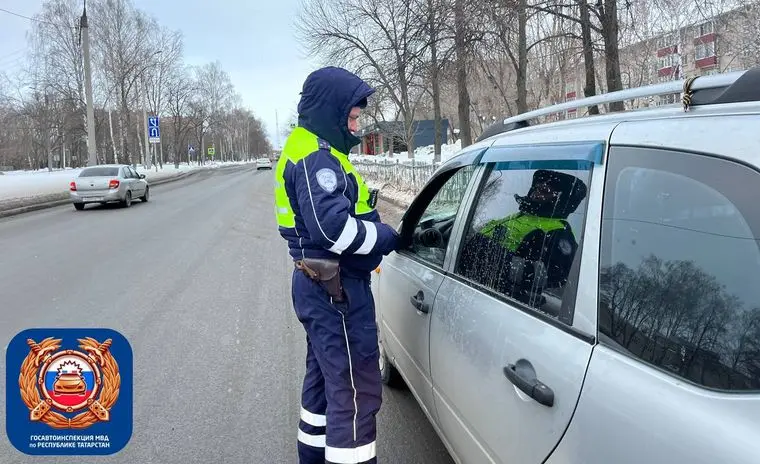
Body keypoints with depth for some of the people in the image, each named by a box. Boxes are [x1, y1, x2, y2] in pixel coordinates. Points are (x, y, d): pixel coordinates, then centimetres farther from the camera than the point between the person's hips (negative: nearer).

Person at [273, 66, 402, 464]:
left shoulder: (310, 151, 17)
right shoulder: (316, 157, -17)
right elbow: (334, 227, -29)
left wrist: (375, 228, 3)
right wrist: (388, 238, -15)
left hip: (319, 284, 11)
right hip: (336, 288, -11)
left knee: (325, 377, 22)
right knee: (355, 389, -7)